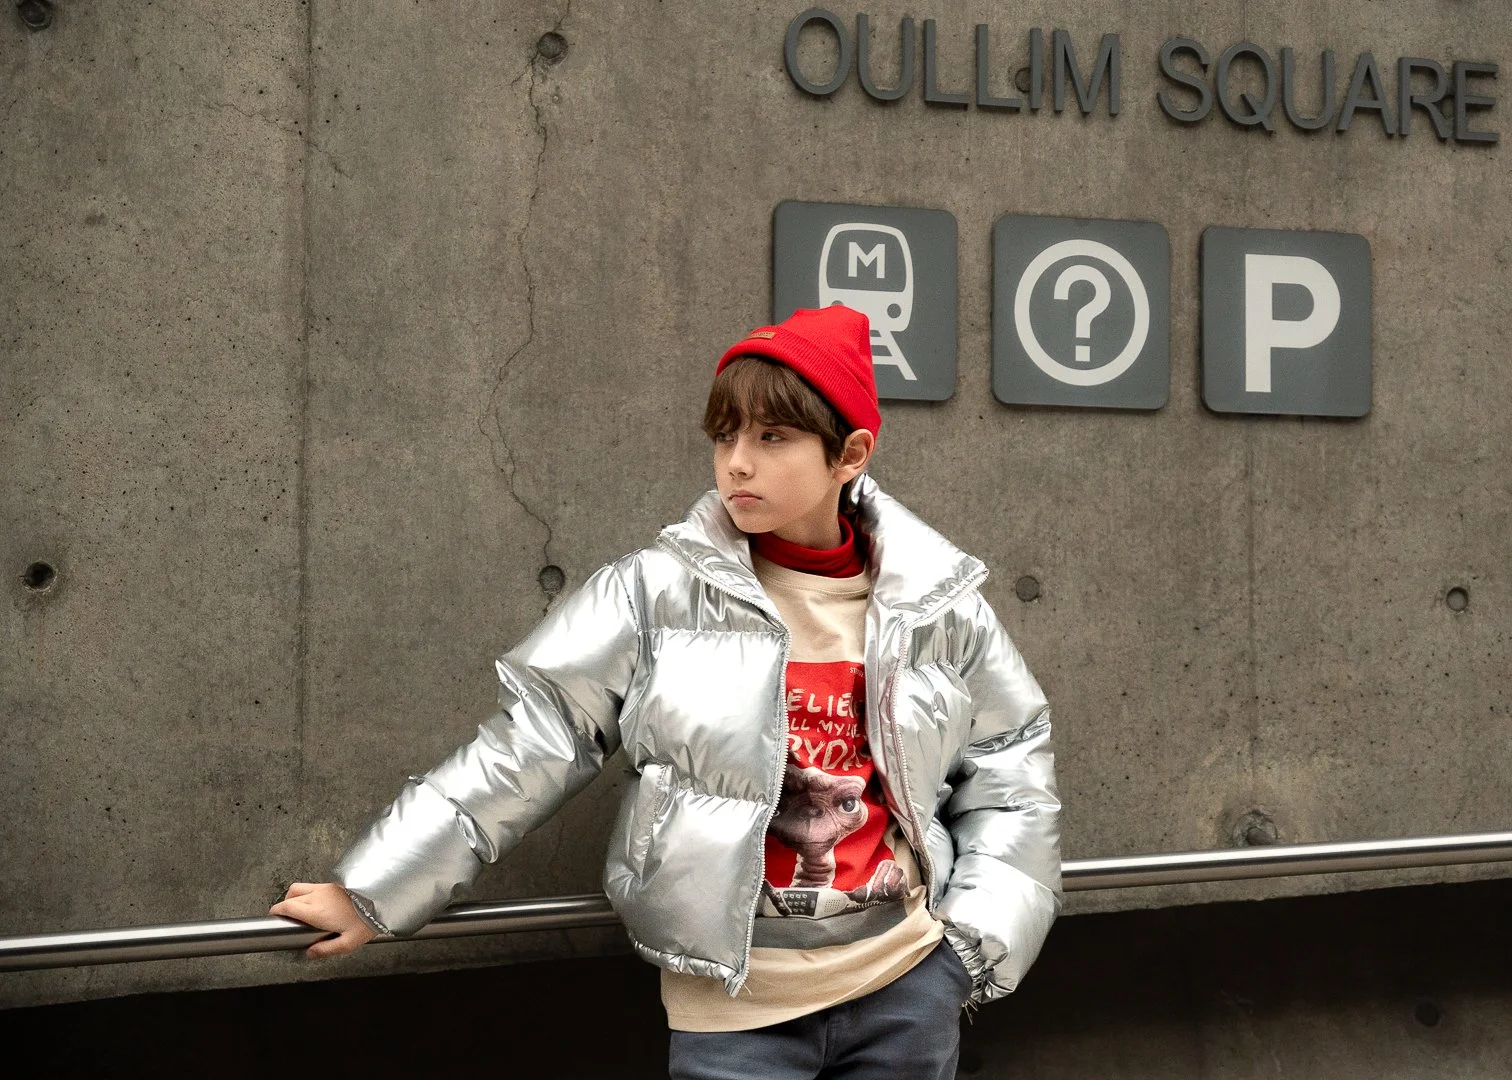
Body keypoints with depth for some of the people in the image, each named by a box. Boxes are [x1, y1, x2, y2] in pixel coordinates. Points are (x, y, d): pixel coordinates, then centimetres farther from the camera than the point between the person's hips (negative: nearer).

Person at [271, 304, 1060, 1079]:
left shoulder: (937, 606, -2)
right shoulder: (660, 595, -8)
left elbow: (1009, 761, 10)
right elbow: (528, 744, -6)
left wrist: (976, 937, 3)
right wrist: (374, 892, -8)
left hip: (908, 991, 2)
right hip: (737, 1008, -2)